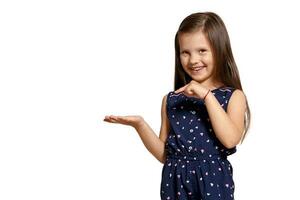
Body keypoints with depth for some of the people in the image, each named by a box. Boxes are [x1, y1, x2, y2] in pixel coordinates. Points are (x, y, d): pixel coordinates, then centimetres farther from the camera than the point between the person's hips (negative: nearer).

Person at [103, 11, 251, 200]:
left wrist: (207, 96, -18)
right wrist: (140, 124, -8)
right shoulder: (171, 100, 5)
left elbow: (230, 140, -18)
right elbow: (164, 154, 6)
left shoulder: (233, 96, -2)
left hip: (212, 182, -2)